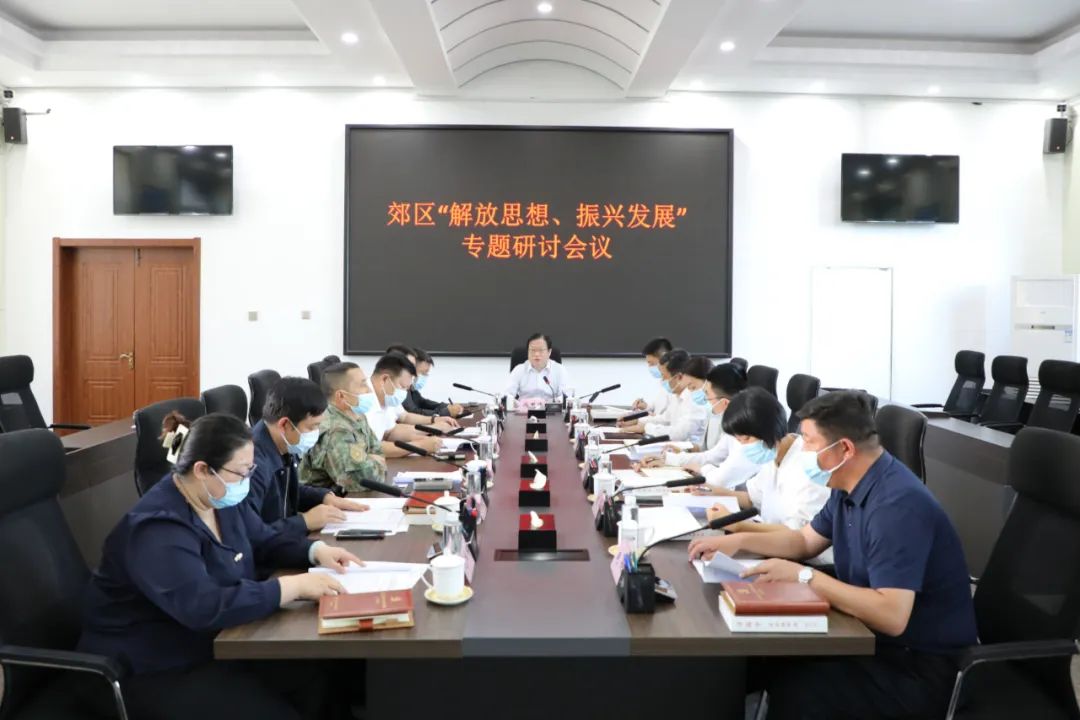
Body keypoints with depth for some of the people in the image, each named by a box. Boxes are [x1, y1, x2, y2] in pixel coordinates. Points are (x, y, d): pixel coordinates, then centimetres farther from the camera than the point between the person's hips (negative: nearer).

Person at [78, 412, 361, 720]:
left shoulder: (222, 499, 1)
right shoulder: (158, 530, -28)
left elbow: (266, 540, 14)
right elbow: (205, 608, -38)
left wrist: (317, 550, -6)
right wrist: (293, 586, -35)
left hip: (213, 643, 8)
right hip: (156, 670, -8)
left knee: (315, 681, -12)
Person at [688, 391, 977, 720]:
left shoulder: (898, 505, -27)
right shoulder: (850, 485, 4)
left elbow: (892, 615, -34)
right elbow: (806, 540, 19)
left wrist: (804, 576, -27)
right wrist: (737, 540, 7)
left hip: (919, 666, -9)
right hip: (873, 638, 9)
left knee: (793, 691, -26)